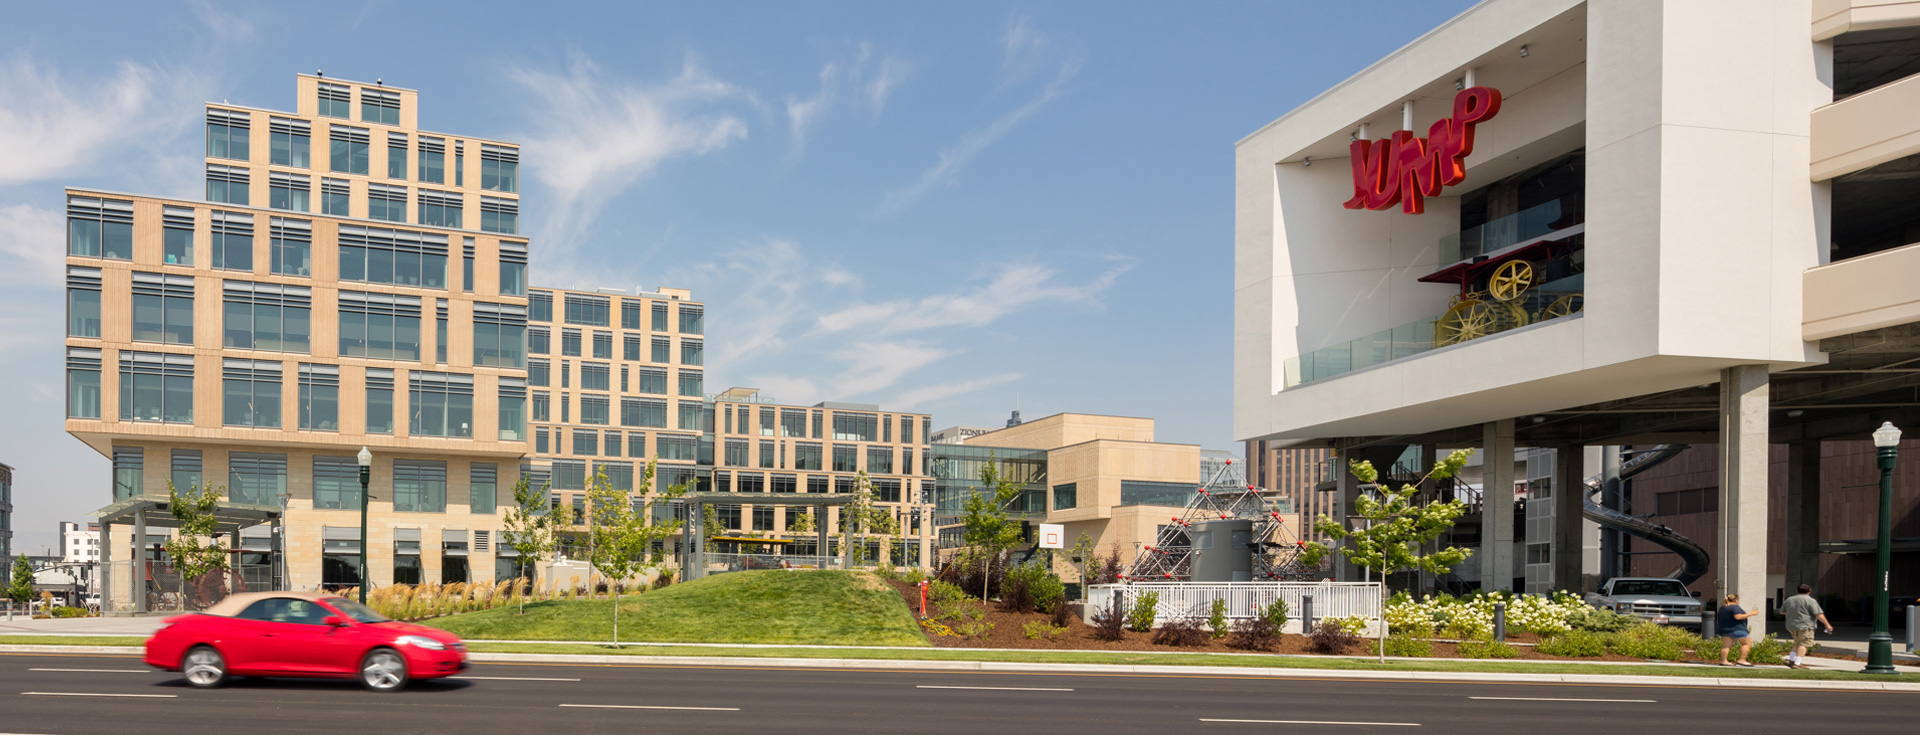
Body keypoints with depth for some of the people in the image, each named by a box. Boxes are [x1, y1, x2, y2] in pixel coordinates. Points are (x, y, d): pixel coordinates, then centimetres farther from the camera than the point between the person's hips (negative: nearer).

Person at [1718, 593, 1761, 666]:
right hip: (1736, 629, -8)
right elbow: (1738, 617, -23)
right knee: (1747, 643, 0)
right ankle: (1742, 660, -7)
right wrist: (1751, 614, -17)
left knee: (1726, 645, 4)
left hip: (1724, 629, 8)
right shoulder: (1735, 607, -12)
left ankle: (1723, 661, -6)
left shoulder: (1722, 607, 14)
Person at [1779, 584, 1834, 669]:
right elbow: (1819, 614, -12)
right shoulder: (1810, 601, -6)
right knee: (1804, 644, -7)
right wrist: (1827, 624, -4)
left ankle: (1790, 660, 11)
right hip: (1804, 626, -7)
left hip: (1791, 626, 7)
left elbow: (1782, 611, 24)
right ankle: (1797, 664, -16)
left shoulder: (1789, 600, 13)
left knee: (1798, 643, 19)